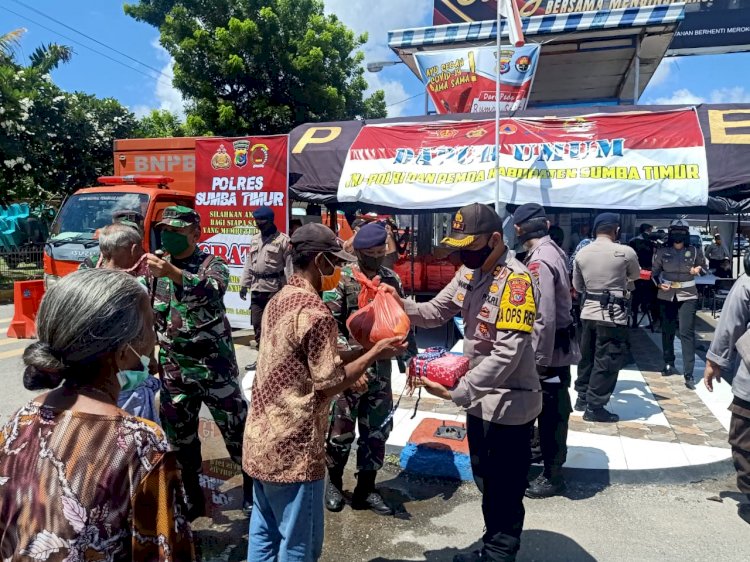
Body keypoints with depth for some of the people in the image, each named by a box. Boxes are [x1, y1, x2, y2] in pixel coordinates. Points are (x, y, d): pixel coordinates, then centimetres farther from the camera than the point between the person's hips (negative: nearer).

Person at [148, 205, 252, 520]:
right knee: (179, 435, 14)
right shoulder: (157, 268, 7)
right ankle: (192, 498, 32)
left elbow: (212, 290, -32)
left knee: (236, 429, 4)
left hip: (214, 366, -5)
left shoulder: (212, 265, -7)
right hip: (173, 369, 5)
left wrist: (173, 273, -46)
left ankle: (252, 488, 24)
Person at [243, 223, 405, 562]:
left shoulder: (278, 301, 8)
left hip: (262, 440, 9)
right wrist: (374, 354, -9)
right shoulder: (315, 314, -21)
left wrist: (347, 368, 13)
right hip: (292, 449, -9)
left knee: (264, 534, 21)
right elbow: (327, 385, -18)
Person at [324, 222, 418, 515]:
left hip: (381, 370, 5)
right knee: (341, 430, 7)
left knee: (377, 431, 12)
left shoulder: (392, 280, 6)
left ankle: (366, 489, 28)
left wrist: (411, 357, 8)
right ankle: (334, 481, 31)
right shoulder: (342, 280, -9)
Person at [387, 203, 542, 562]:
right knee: (486, 483, 25)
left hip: (509, 405, -9)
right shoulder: (469, 274, 3)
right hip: (480, 398, 9)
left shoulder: (515, 281, -25)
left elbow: (507, 354, -31)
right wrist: (401, 304, -13)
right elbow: (435, 313, 6)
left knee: (505, 492, 11)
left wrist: (456, 392, -34)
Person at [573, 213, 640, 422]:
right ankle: (595, 407, 9)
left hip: (588, 312, 5)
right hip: (613, 314, -5)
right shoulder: (626, 252, -10)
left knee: (587, 356, 17)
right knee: (606, 361, 3)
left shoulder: (581, 253, 3)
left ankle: (583, 398, 30)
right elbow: (635, 276, 11)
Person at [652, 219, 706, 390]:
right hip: (667, 296, 2)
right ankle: (669, 364, 29)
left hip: (687, 296, -2)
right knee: (667, 331, 11)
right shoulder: (662, 251, 1)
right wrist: (659, 284, -14)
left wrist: (698, 269, -8)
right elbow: (654, 272, 6)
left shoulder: (694, 251, 0)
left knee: (687, 333, -10)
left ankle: (689, 374, -11)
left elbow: (704, 266, 15)